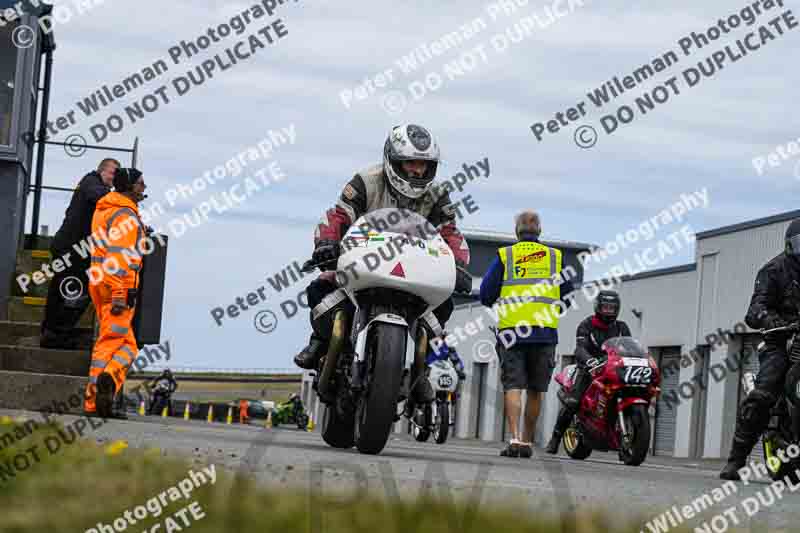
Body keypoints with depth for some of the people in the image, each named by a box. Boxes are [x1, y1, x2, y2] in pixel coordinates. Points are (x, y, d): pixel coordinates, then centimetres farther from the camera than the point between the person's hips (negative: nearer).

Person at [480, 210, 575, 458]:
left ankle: (515, 439, -18)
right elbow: (567, 295, 13)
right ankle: (527, 442, 15)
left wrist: (495, 303, 23)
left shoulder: (504, 255, 3)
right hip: (545, 332, 2)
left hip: (511, 331, -2)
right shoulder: (555, 256, 9)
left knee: (513, 386, -4)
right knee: (536, 390, 11)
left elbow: (486, 294, 1)